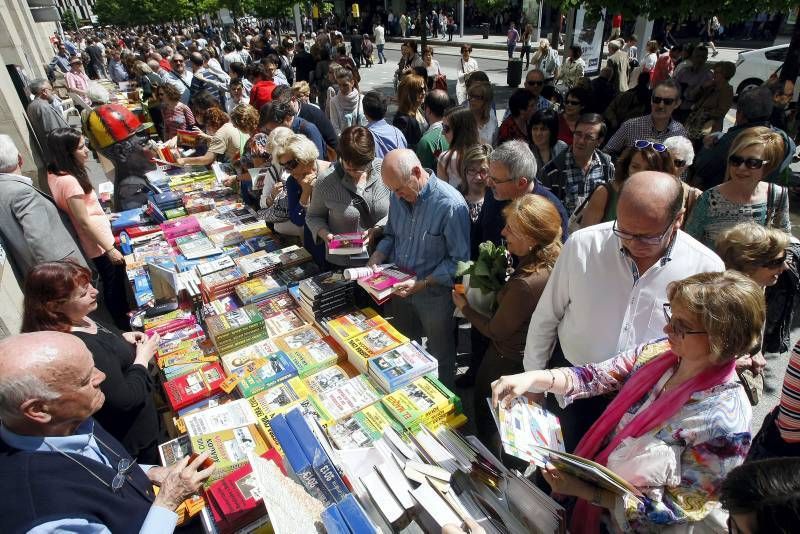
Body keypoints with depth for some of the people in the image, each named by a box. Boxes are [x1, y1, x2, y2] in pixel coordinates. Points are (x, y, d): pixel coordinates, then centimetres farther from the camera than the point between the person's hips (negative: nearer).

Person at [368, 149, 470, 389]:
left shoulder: (451, 205, -25)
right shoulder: (398, 197, -5)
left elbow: (458, 260, -21)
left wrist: (421, 284, -26)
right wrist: (374, 262, -6)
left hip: (434, 295, -6)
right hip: (399, 288, 6)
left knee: (440, 359, 16)